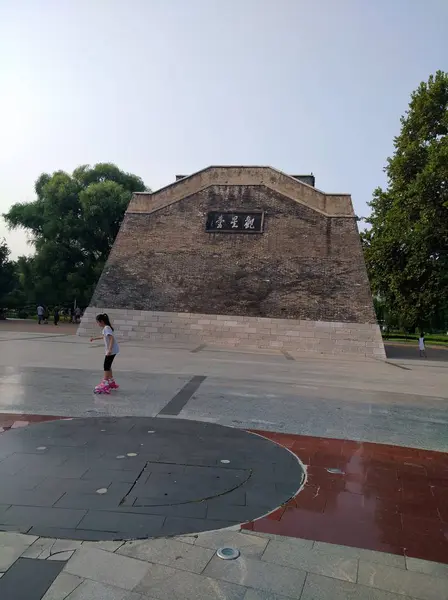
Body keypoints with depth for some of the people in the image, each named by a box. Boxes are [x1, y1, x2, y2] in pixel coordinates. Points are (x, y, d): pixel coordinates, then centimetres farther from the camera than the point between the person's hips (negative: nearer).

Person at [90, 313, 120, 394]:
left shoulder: (106, 328, -16)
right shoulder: (105, 328, 14)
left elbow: (112, 338, -29)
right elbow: (104, 337, 35)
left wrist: (109, 350, -37)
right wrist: (95, 338, 40)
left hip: (112, 350, -10)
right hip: (111, 350, 10)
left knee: (106, 366, -9)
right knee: (108, 366, 19)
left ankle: (105, 386, -10)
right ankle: (111, 382, 31)